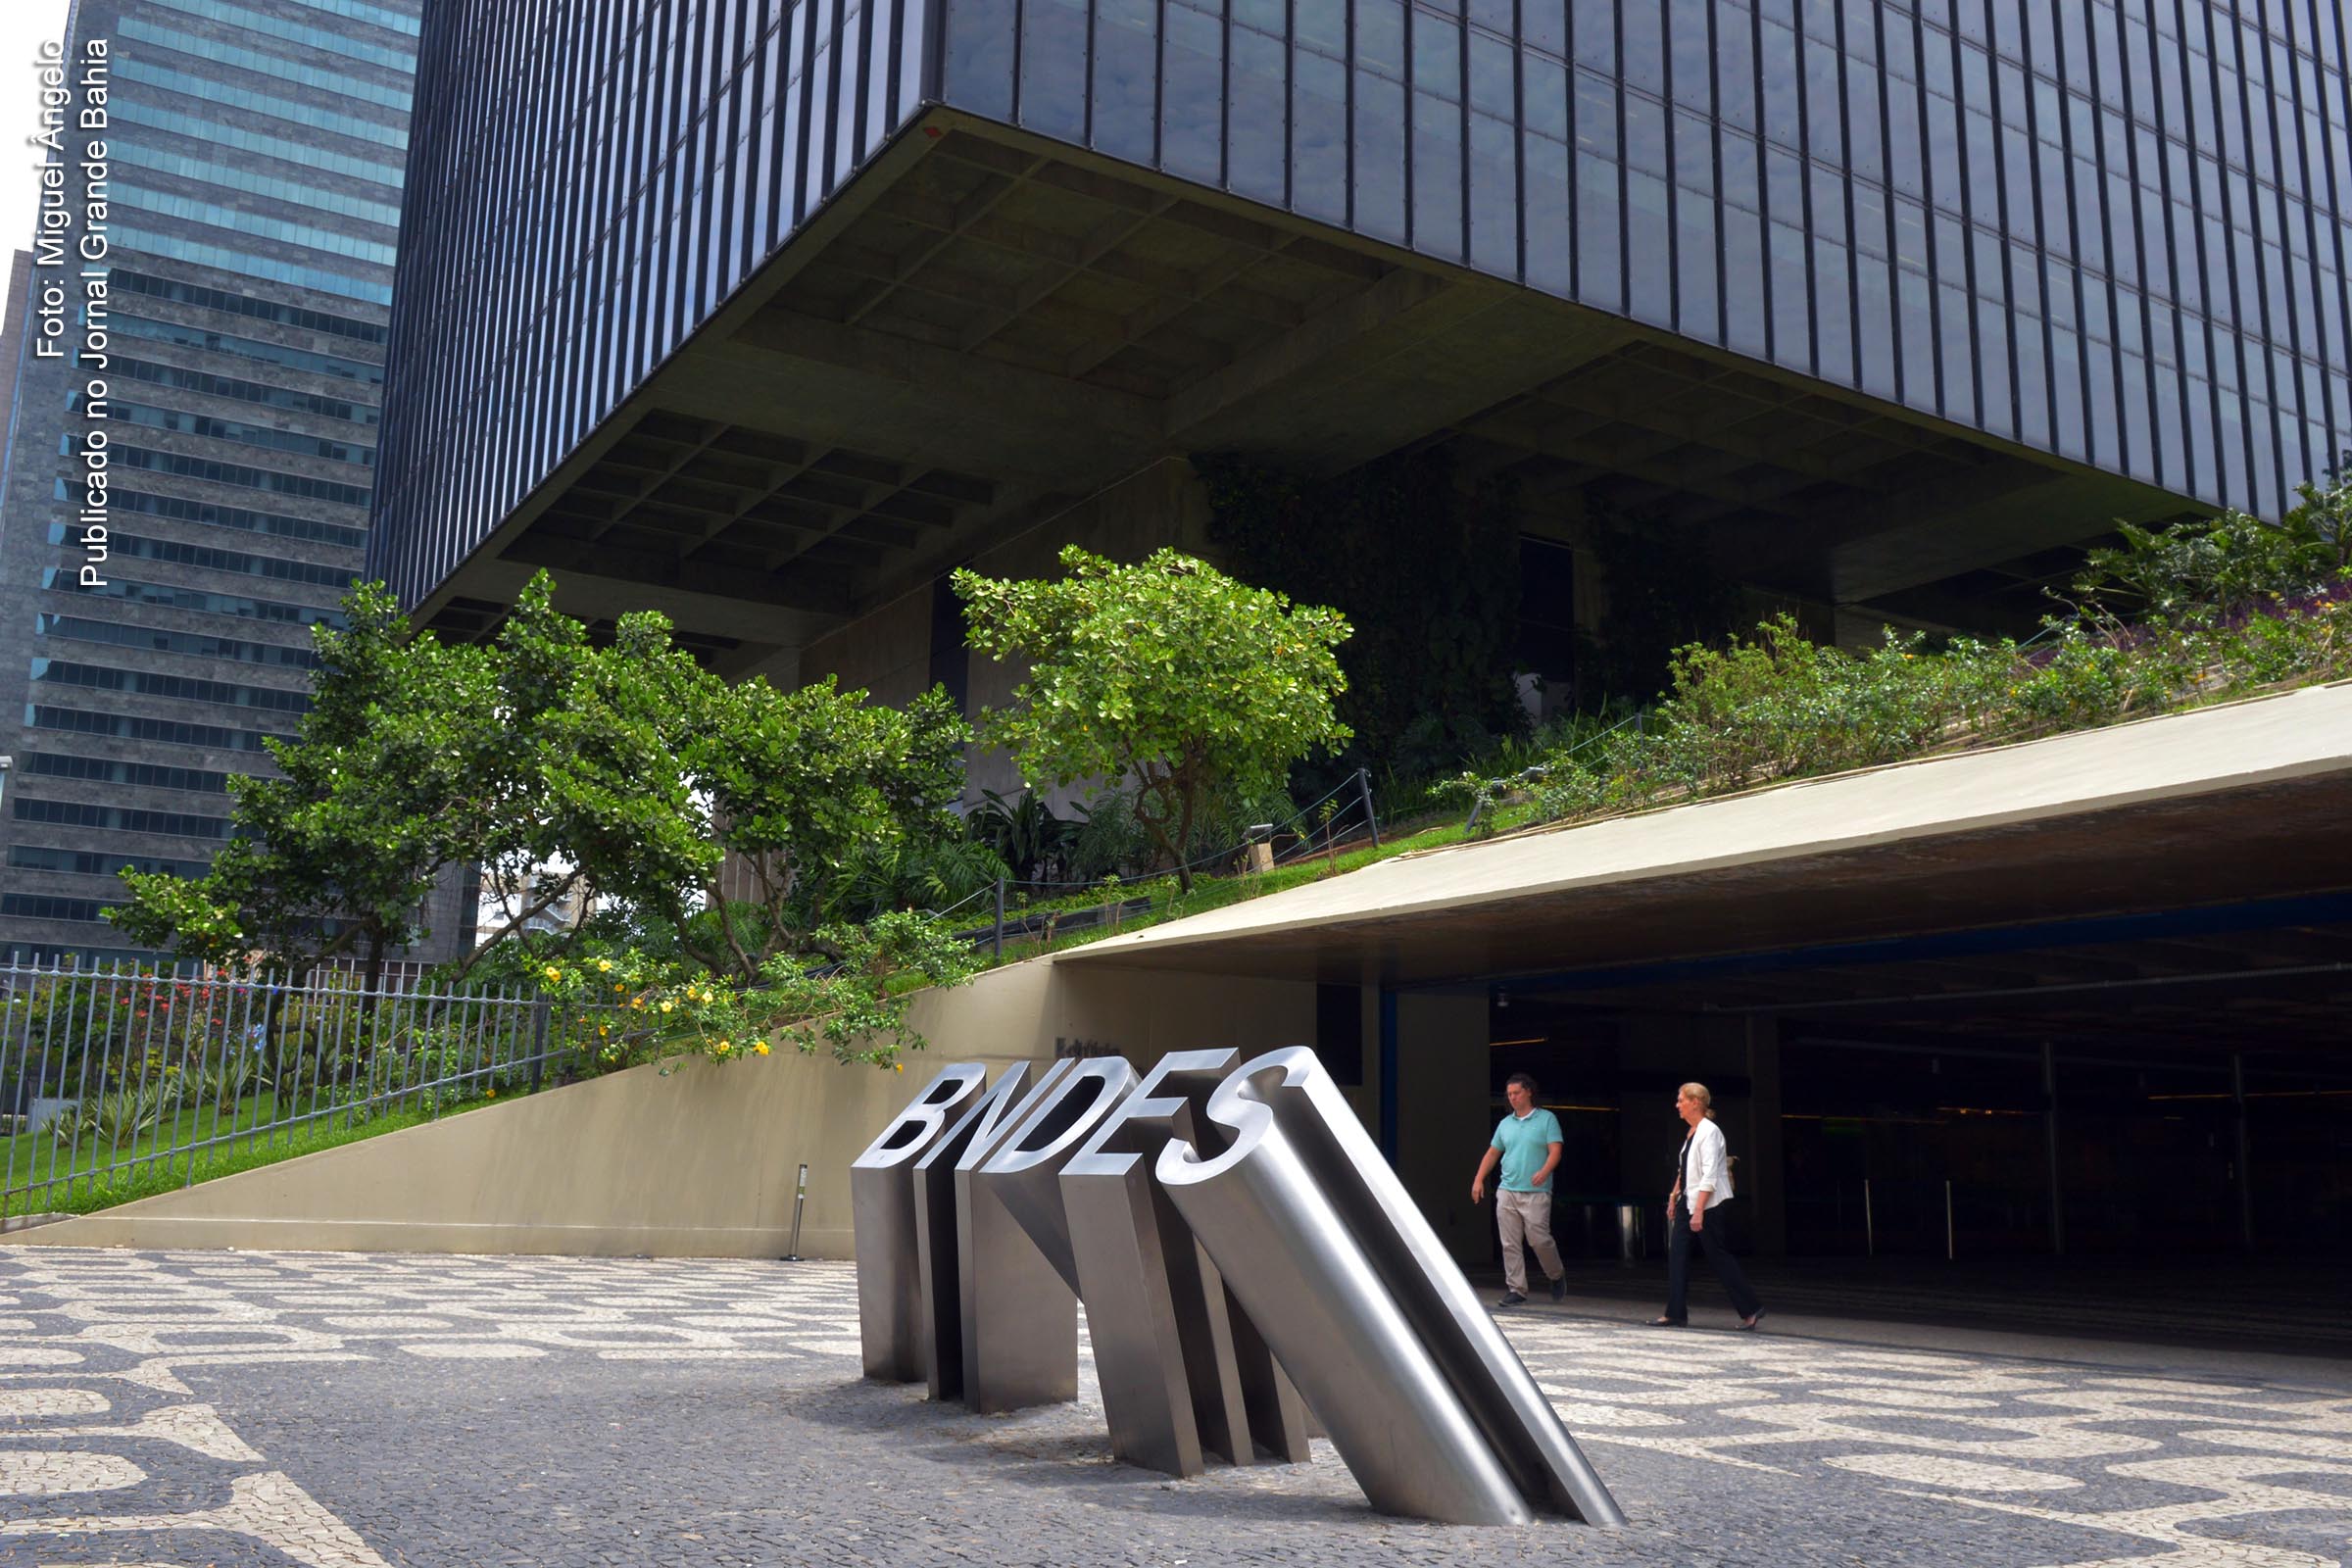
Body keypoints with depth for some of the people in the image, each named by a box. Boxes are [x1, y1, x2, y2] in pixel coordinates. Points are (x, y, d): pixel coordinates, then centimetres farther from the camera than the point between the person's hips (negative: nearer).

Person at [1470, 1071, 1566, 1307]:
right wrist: (1479, 1179, 9)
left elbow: (1555, 1151, -8)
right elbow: (1492, 1153, 20)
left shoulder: (1547, 1119, 1)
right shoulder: (1505, 1124, 16)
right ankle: (1516, 1289, 5)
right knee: (1510, 1244, 0)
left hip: (1535, 1193, -5)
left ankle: (1557, 1276, 19)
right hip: (1507, 1191, 5)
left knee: (1539, 1239, -7)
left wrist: (1544, 1171, -26)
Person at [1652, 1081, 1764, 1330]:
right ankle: (1676, 1314, 4)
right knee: (1677, 1254, 2)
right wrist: (1674, 1195, 17)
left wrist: (1699, 1211, -24)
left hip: (1709, 1204, -9)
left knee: (1719, 1256, -2)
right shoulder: (1690, 1132, 12)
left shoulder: (1709, 1132, -15)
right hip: (1688, 1202, 9)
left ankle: (1751, 1309, 11)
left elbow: (1709, 1176, -21)